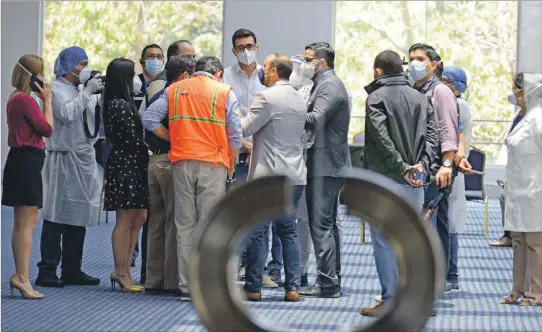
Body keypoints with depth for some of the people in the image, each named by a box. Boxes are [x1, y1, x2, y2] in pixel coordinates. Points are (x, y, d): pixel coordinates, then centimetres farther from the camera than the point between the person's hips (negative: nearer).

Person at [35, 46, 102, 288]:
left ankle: (72, 270, 17)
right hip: (63, 158, -8)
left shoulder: (82, 90, 16)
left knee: (79, 215, 10)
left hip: (85, 158, 8)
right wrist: (87, 92, -17)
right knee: (57, 215, -8)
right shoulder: (56, 89, -6)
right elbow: (68, 113, -21)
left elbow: (97, 116, 15)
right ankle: (47, 271, -7)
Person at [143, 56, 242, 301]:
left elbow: (149, 119, 3)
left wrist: (172, 138, 12)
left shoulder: (174, 89, 10)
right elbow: (235, 134, 0)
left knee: (184, 225, 7)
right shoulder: (224, 92, 3)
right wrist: (231, 165, 10)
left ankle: (186, 286, 8)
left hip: (182, 161, 2)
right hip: (213, 163, -2)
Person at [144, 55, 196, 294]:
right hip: (173, 161, -8)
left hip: (154, 161, 8)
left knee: (156, 221, 11)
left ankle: (154, 279, 13)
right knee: (175, 221, -3)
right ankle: (173, 280, -3)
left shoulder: (155, 99, 13)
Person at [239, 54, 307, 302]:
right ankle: (293, 287, 8)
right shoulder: (299, 100, 13)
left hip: (267, 175, -7)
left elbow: (244, 129, -12)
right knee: (288, 230, 11)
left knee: (258, 231, -1)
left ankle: (253, 287, 1)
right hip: (295, 175, 7)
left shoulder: (267, 98, -12)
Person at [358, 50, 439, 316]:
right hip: (414, 183, 6)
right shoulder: (420, 98, 12)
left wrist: (401, 167, -15)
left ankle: (390, 301, -3)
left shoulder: (376, 97, -7)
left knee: (384, 241, -1)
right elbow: (432, 135, 3)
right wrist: (421, 164, -5)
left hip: (384, 180, -6)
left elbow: (382, 139, -18)